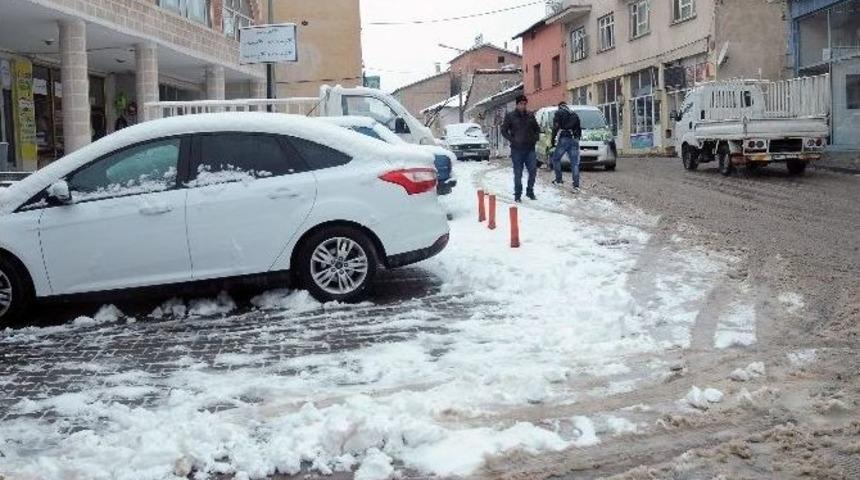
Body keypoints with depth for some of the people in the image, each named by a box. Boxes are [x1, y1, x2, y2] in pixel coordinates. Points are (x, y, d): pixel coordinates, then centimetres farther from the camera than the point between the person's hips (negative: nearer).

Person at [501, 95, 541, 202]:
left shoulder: (530, 115, 9)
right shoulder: (510, 116, 0)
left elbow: (537, 129, 20)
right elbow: (504, 131, 0)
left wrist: (535, 138, 3)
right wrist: (512, 140, -11)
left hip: (530, 149, 3)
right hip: (517, 149, -3)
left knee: (533, 170, -2)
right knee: (518, 173, 1)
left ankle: (530, 191, 16)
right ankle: (517, 194, 11)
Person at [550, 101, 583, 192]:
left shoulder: (559, 113, 6)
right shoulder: (574, 114, 22)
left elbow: (555, 128, -4)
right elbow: (579, 129, 20)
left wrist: (552, 140, -2)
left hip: (564, 139, -4)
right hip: (575, 140, 4)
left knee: (556, 158, 14)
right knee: (575, 163, 2)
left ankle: (559, 180, 10)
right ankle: (576, 186, -5)